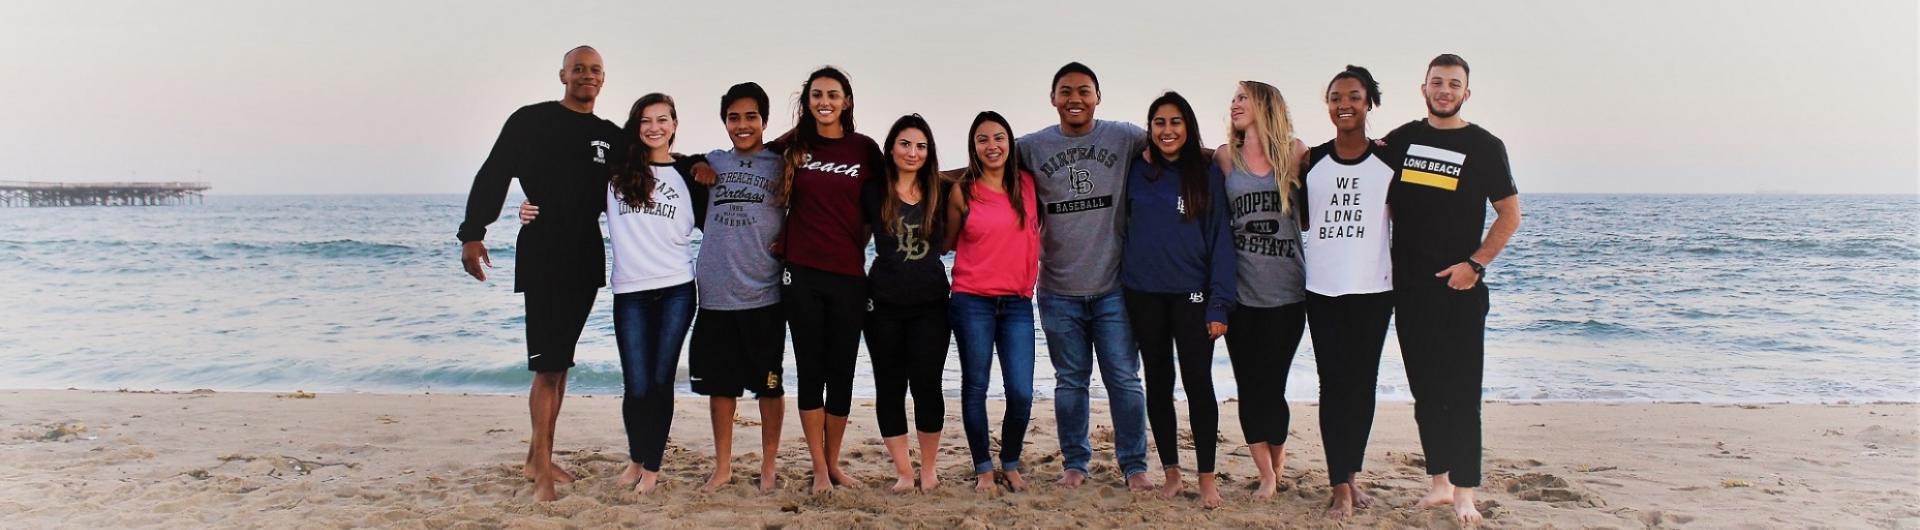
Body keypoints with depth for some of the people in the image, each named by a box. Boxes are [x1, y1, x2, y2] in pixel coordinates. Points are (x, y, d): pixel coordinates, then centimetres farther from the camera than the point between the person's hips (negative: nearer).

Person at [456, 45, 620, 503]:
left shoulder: (610, 136, 12)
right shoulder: (531, 121, -2)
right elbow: (492, 177, -6)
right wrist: (472, 233, -14)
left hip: (586, 260, 5)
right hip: (542, 256, -5)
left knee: (559, 362, 11)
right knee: (547, 364, -8)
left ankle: (537, 458, 21)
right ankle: (543, 470, -2)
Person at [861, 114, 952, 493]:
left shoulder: (940, 193, 4)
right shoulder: (873, 192, 1)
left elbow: (946, 242, 18)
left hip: (930, 303, 0)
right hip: (884, 304, 0)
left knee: (927, 384, 0)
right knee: (890, 386, 4)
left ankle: (929, 467, 18)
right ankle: (903, 471, 15)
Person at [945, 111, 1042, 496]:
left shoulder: (1027, 184, 5)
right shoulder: (963, 191, -2)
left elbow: (1036, 230, 19)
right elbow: (948, 242, 11)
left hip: (1017, 302, 2)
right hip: (972, 301, -2)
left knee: (1021, 393, -2)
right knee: (975, 388, 5)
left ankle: (1011, 464, 20)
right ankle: (983, 468, 19)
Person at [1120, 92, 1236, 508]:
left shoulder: (1207, 176, 0)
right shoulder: (1135, 174, 5)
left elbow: (1220, 239, -3)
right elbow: (1121, 228, 12)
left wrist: (1219, 304, -10)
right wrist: (1120, 287, 1)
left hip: (1191, 294, -2)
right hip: (1144, 295, 2)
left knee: (1198, 383, -2)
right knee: (1158, 382, 9)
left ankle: (1207, 477, 9)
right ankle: (1171, 472, 19)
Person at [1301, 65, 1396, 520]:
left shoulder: (1389, 160, 1)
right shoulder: (1312, 161, 4)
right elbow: (1302, 220, 9)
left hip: (1373, 290, 0)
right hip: (1322, 290, 1)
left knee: (1362, 383, 7)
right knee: (1333, 384, -1)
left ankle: (1352, 475, 20)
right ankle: (1340, 487, 1)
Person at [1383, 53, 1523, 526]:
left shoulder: (1485, 146, 0)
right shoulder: (1399, 140, 7)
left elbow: (1510, 213, 0)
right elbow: (1379, 200, 16)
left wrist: (1475, 264, -9)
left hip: (1459, 287, -3)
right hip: (1408, 287, 3)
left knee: (1460, 389, -4)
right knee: (1424, 389, 9)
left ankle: (1464, 492, 2)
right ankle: (1439, 481, 19)